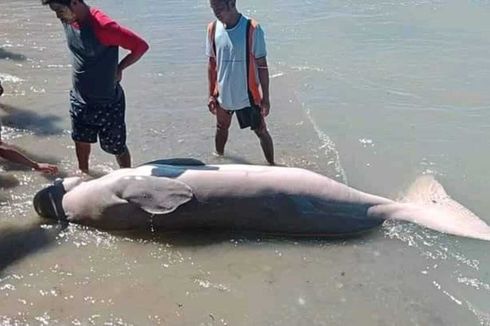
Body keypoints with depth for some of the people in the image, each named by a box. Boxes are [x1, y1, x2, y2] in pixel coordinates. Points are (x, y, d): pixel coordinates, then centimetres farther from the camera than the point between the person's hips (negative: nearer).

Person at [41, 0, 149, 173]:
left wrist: (118, 68, -12)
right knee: (81, 142, 22)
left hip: (107, 103, -7)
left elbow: (141, 46, -22)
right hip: (79, 100, 7)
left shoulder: (102, 26, -28)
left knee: (117, 148, 10)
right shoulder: (67, 21, -5)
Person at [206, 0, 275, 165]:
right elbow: (212, 64, 4)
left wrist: (265, 98, -11)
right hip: (223, 94, 4)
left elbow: (262, 66, -12)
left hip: (248, 95, -4)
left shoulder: (252, 29, -18)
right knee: (221, 129, 23)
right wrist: (211, 94, 5)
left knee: (261, 131, 9)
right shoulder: (213, 28, -6)